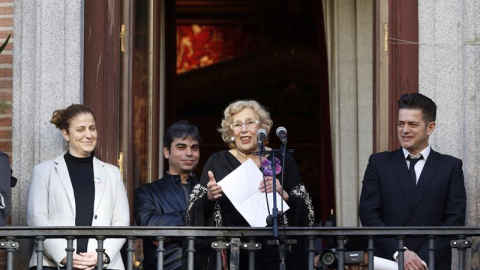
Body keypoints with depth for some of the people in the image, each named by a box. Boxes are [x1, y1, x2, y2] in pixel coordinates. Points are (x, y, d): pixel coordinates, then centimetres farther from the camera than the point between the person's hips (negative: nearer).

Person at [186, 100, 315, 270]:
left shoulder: (281, 160, 5)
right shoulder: (217, 162, 5)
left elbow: (304, 210, 2)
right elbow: (195, 211, 1)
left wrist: (283, 194, -15)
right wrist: (209, 197, -18)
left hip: (272, 255, 0)